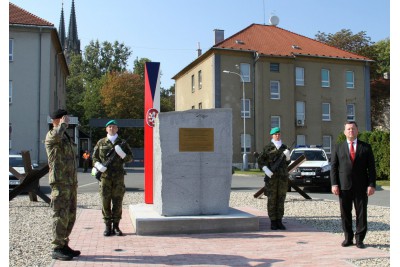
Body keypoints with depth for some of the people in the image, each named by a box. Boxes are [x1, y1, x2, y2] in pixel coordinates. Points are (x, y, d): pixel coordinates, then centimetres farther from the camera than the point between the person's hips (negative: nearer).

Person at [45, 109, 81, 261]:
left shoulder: (66, 137, 21)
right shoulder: (51, 135, -7)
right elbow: (56, 135, -36)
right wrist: (63, 124, -16)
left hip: (71, 182, 9)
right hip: (59, 182, -9)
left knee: (70, 216, 11)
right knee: (60, 215, -8)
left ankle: (64, 245, 19)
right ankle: (57, 249, -2)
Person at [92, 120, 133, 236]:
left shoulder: (122, 143, 9)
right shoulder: (101, 142, 10)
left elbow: (130, 158, 8)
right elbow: (94, 157, 12)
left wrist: (122, 153, -12)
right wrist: (98, 165, -7)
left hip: (118, 177, 0)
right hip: (105, 176, 0)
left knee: (117, 202, 2)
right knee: (105, 202, 0)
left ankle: (116, 226, 11)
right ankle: (108, 226, 8)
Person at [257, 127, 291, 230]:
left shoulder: (284, 147, 13)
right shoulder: (268, 148, 1)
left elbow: (287, 162, 18)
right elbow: (260, 160, -1)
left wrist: (288, 156, -2)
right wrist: (266, 171, -13)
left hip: (283, 177, 4)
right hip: (271, 176, -4)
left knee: (281, 199, 5)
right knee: (272, 199, -1)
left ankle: (279, 221, 12)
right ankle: (273, 222, 4)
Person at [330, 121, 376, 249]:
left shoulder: (366, 147, 7)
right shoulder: (338, 147, 8)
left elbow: (371, 167, 3)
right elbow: (333, 167, 4)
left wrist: (372, 184, -6)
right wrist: (334, 184, -5)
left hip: (361, 186, 0)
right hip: (344, 186, 1)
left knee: (361, 213, 2)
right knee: (345, 213, 5)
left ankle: (359, 239, 12)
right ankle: (348, 238, 16)